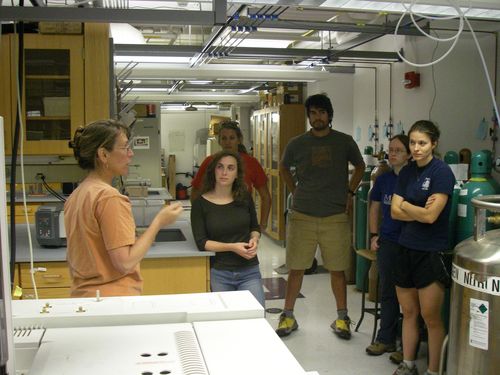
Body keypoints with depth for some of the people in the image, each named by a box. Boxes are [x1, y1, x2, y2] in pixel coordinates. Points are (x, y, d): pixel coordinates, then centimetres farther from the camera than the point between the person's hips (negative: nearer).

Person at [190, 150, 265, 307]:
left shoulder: (244, 198, 3)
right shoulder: (200, 204, -5)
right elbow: (202, 243, -8)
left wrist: (254, 239, -4)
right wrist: (232, 247, -18)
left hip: (249, 271, 2)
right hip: (218, 274, -1)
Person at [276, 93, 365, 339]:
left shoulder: (344, 142, 3)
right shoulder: (297, 144, 3)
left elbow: (360, 166, 19)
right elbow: (284, 169, 20)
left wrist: (350, 192, 9)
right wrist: (294, 193, 10)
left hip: (336, 217, 0)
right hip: (302, 216, 0)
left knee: (337, 270, 6)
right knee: (296, 269, 5)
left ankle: (342, 318, 20)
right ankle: (288, 316, 18)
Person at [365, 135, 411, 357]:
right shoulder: (383, 179, 7)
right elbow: (375, 208, 16)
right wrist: (374, 235, 9)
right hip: (387, 242, 4)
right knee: (387, 291, 10)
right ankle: (386, 339, 20)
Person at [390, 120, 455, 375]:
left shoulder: (441, 172, -12)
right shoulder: (407, 172, 7)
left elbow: (431, 215, -18)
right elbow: (395, 212, 2)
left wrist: (405, 206, -4)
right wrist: (419, 211, -12)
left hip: (431, 252, -6)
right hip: (406, 248, 6)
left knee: (431, 317, 2)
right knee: (408, 313, 15)